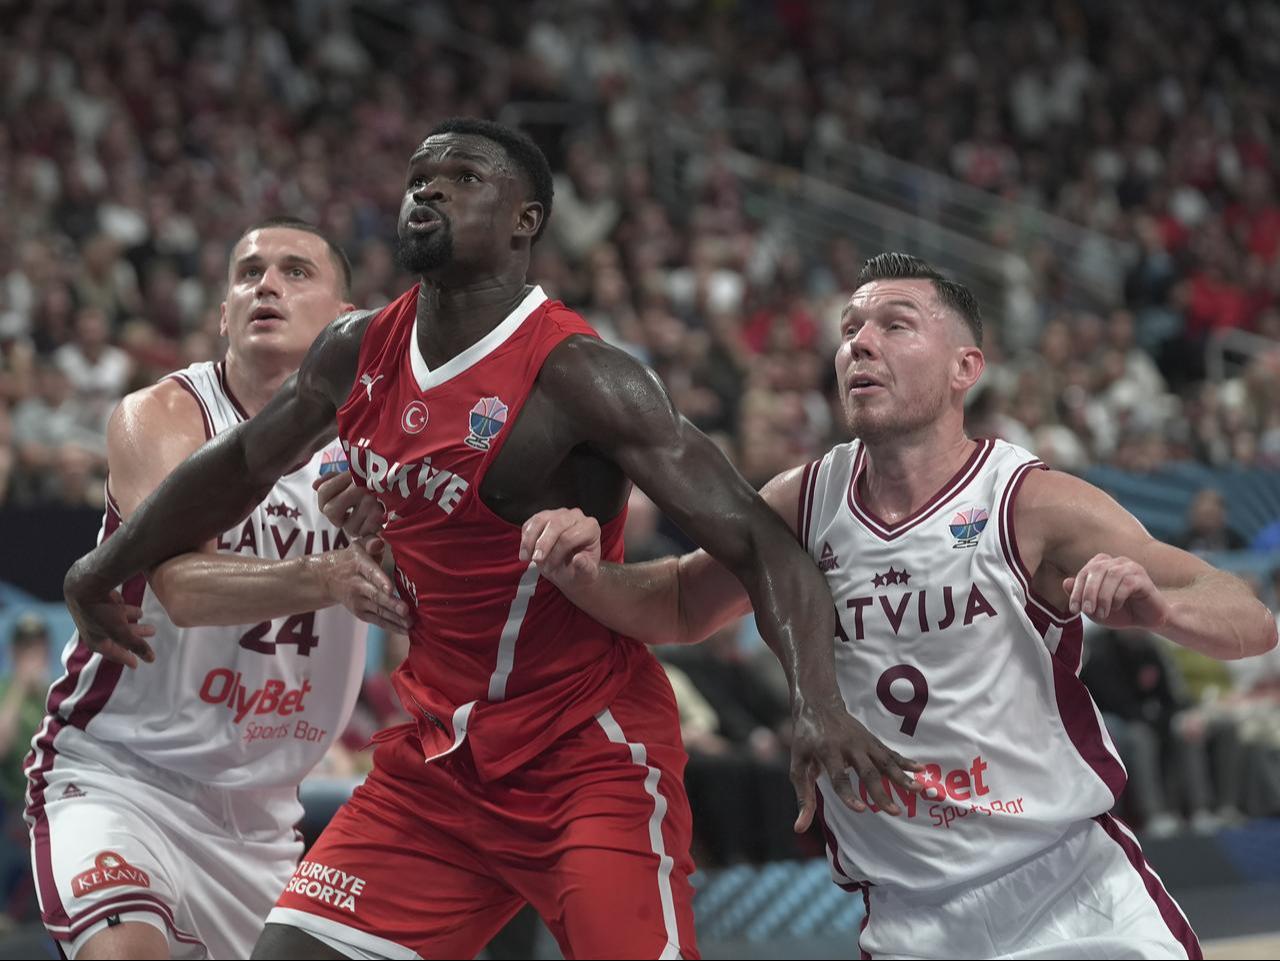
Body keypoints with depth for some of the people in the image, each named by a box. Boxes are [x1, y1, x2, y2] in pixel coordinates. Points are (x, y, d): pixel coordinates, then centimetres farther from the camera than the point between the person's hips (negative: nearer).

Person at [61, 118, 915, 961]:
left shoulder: (576, 376, -19)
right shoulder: (359, 354, 3)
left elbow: (752, 538, -24)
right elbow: (245, 463, 23)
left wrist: (817, 701, -39)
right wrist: (108, 569, 34)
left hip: (591, 760, -7)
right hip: (442, 758, 7)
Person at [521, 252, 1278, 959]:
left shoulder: (1034, 506, -12)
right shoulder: (806, 503, 0)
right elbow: (685, 607, 17)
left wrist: (1156, 606, -39)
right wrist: (584, 575, -4)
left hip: (1075, 894, -2)